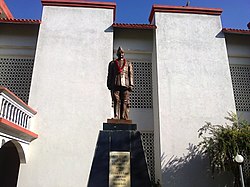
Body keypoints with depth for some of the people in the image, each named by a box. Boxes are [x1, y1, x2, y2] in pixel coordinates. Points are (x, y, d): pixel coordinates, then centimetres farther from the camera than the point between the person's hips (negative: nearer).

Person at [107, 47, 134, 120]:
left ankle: (124, 117, -6)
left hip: (125, 84, 0)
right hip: (115, 84, 0)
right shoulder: (112, 63, 20)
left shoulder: (128, 63, 19)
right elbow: (110, 75, 16)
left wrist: (131, 85, 0)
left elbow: (131, 75, 12)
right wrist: (109, 85, 6)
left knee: (125, 102, -6)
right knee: (116, 101, -9)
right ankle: (116, 117, -11)